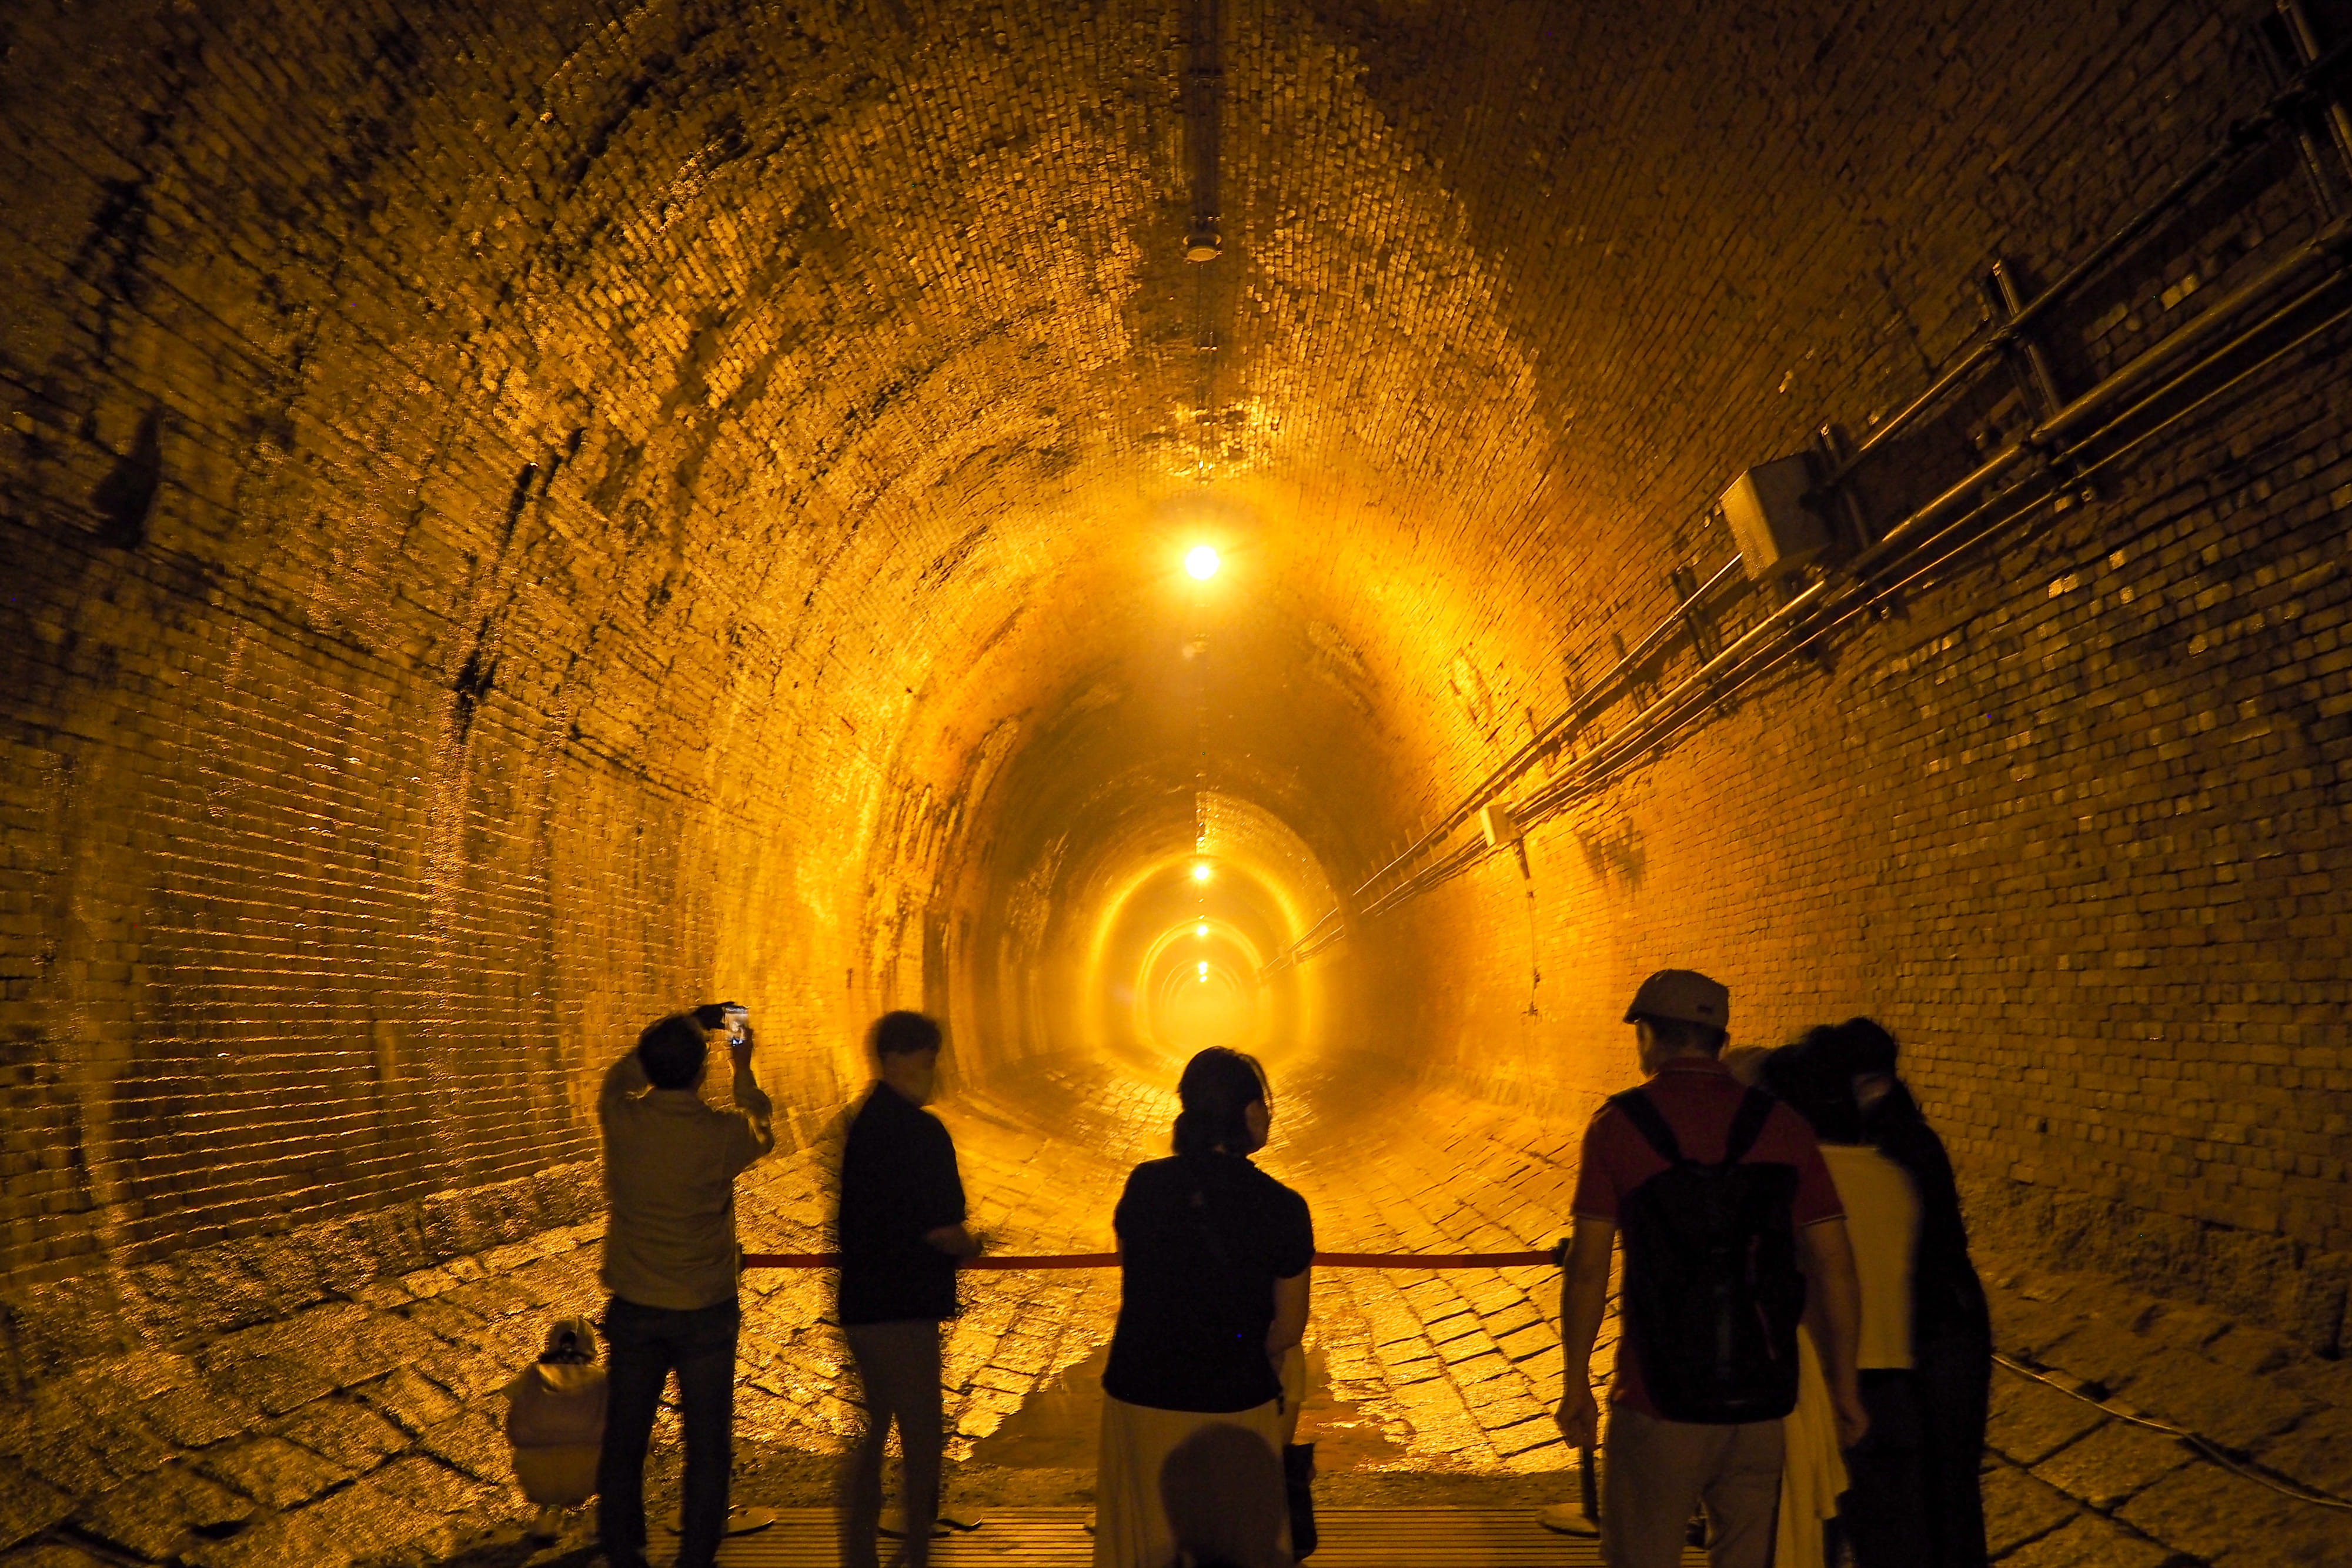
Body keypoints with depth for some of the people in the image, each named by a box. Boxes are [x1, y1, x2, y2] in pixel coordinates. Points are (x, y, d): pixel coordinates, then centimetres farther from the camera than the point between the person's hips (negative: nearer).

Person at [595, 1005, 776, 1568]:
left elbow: (622, 1074, 12)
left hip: (633, 1308, 3)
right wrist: (743, 1067, 17)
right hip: (705, 1310, -3)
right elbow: (763, 1131, 6)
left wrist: (687, 1026, 14)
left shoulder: (621, 1118, -13)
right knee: (707, 1447, 12)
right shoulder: (721, 1133, -19)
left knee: (623, 1442, 16)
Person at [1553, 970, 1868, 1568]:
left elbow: (1588, 1269, -9)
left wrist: (1577, 1384, 0)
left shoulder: (1619, 1124, -7)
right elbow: (1834, 1264, 0)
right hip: (1763, 1397, 4)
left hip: (1659, 1398, -3)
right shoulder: (1780, 1124, 1)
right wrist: (1844, 1386, 8)